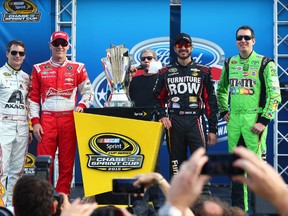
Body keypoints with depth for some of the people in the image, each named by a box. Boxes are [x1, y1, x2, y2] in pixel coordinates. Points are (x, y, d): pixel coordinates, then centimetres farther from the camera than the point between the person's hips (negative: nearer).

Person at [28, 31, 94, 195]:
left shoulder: (78, 68, 9)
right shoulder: (39, 69, 9)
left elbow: (88, 91, 13)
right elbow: (33, 97, 8)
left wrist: (82, 105, -7)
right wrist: (35, 121, -1)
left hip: (69, 119, 0)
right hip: (47, 119, 0)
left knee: (67, 162, 2)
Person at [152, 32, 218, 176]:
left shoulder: (203, 72, 8)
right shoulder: (166, 73, 12)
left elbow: (210, 101, 6)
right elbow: (156, 97, 17)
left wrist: (213, 129, 1)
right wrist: (162, 116, -2)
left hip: (196, 122, -1)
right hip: (174, 123, 2)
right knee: (176, 163, 6)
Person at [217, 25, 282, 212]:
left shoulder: (265, 63, -3)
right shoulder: (230, 63, 12)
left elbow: (274, 94, -7)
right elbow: (221, 90, 26)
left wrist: (264, 121, -13)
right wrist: (224, 111, 13)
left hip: (254, 119, -5)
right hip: (234, 120, 5)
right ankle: (239, 208, 19)